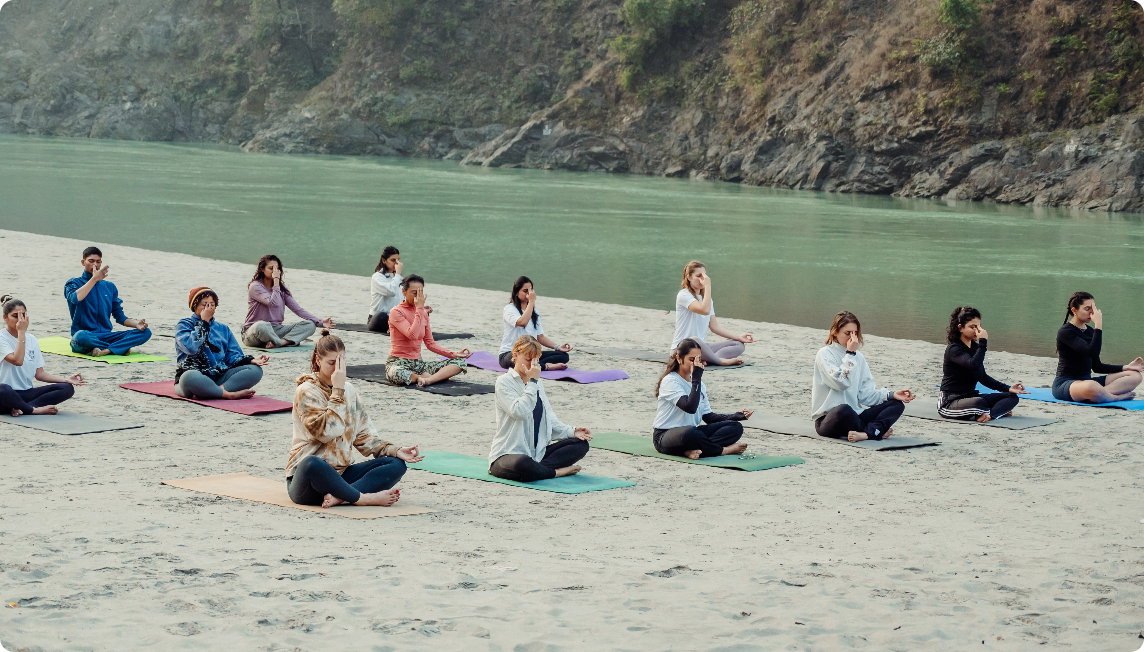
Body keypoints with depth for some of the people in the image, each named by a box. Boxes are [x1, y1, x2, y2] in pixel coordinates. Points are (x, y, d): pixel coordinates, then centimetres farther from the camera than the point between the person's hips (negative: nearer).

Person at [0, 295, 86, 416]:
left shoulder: (32, 339, 13)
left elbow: (39, 374, 12)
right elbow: (17, 361, -22)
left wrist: (66, 380, -2)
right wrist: (21, 332, -16)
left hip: (27, 393, 7)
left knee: (67, 388, -14)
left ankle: (19, 408, -23)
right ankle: (35, 410, -19)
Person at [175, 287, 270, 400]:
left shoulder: (222, 328, 23)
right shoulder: (184, 325, 7)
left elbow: (233, 355, 14)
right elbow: (192, 347, -14)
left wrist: (251, 360, -6)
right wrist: (204, 322, -5)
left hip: (220, 376, 5)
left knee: (255, 370, -16)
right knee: (189, 378, -43)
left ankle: (219, 390, -33)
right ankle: (230, 394, -30)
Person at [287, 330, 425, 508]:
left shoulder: (349, 391, 13)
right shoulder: (307, 392, -7)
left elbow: (364, 436, 13)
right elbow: (328, 432, -21)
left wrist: (395, 450, -3)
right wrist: (338, 391, -16)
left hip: (340, 474, 7)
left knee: (397, 464, -11)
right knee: (312, 463, -42)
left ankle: (338, 496, -30)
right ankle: (365, 498, -27)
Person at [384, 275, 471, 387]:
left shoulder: (423, 314, 11)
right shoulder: (396, 312, -10)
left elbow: (430, 343, 14)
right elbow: (412, 335, -24)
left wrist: (454, 354, 1)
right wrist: (419, 308, -17)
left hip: (418, 363, 7)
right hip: (398, 363, -7)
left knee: (460, 362, -9)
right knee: (397, 374, -45)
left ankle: (428, 380, -30)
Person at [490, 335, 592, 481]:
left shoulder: (538, 383, 17)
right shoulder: (504, 382, -7)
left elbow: (549, 418, 19)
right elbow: (520, 411, -23)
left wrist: (571, 431, 2)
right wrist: (532, 381, -17)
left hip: (537, 452, 8)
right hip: (507, 454, -8)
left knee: (581, 444, -7)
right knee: (523, 464, -43)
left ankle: (540, 468, -20)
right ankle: (557, 472, -17)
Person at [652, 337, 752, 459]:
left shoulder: (699, 384, 14)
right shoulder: (670, 381, -12)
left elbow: (708, 416, 11)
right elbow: (690, 407, -27)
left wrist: (735, 416, -2)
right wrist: (696, 378, -22)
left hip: (690, 433, 8)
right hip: (664, 436, -8)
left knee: (735, 427, -9)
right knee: (690, 432, -43)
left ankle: (695, 450, -30)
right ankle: (723, 450, -18)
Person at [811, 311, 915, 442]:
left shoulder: (858, 357, 16)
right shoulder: (825, 354, -5)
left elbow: (866, 394, 9)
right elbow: (841, 382, -20)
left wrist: (891, 395, -5)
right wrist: (850, 354, -14)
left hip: (854, 416, 7)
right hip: (827, 420, -7)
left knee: (897, 404, -5)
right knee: (844, 409, -41)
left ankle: (867, 433, -30)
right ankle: (878, 431, -14)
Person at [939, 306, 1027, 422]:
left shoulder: (974, 347, 11)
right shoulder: (953, 349, -16)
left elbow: (983, 377, 19)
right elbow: (974, 365, -35)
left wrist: (1007, 388, 8)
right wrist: (983, 342, -26)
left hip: (971, 397, 9)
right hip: (950, 402, -9)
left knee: (1012, 397, -3)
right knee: (979, 402, -41)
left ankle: (989, 414, -27)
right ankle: (1000, 410, -12)